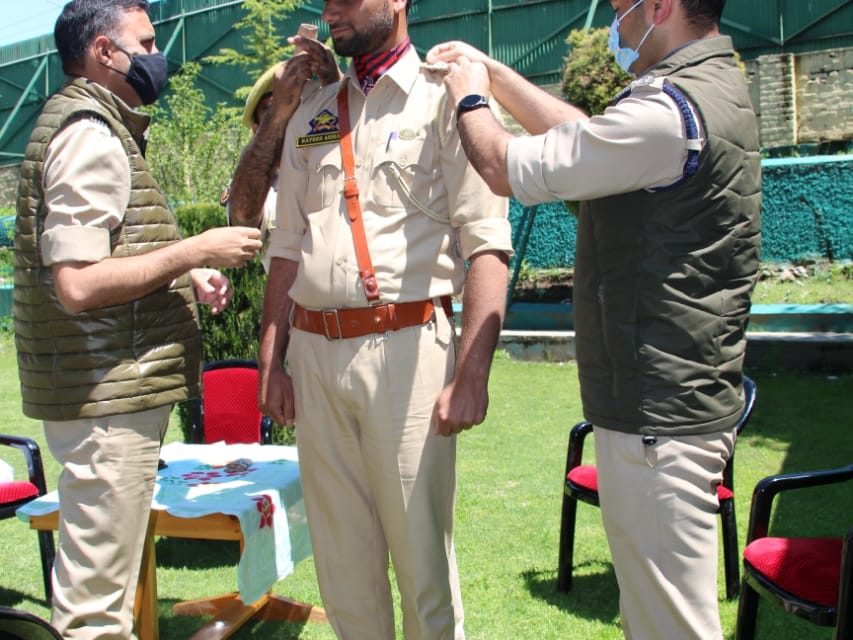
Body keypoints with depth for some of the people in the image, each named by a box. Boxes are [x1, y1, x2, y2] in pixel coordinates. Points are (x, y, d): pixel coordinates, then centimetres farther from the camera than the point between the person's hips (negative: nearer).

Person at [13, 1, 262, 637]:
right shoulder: (92, 135, -15)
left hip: (111, 389, 11)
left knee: (99, 579, 21)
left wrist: (183, 275, 10)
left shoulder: (91, 126, 18)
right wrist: (195, 250, -17)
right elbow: (77, 285, -25)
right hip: (107, 394, -11)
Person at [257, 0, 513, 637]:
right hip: (314, 351, 5)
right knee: (341, 554, 13)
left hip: (405, 347, -5)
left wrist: (472, 374, -18)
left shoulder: (444, 98, 0)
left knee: (422, 554, 3)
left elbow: (487, 245, -9)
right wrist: (271, 362, 12)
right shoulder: (311, 114, 17)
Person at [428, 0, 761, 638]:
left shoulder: (669, 112, -22)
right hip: (681, 397, 10)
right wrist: (492, 71, 19)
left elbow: (508, 168, -15)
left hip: (657, 414, -10)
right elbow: (584, 135, 20)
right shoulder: (715, 85, 11)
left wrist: (470, 97, 4)